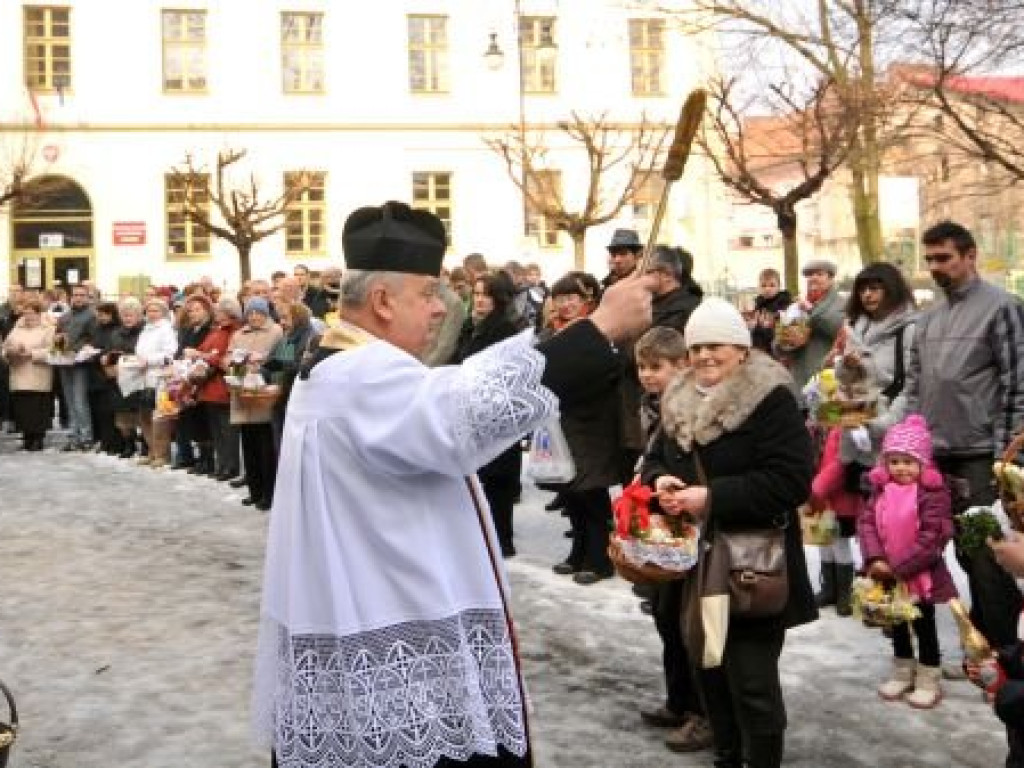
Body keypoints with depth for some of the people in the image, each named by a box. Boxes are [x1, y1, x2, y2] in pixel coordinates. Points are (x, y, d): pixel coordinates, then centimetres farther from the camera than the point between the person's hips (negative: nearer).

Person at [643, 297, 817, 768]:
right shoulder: (680, 401, 9)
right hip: (697, 558, 7)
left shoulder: (772, 400, -14)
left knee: (751, 680, -3)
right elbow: (656, 458, 17)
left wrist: (711, 496, -24)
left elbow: (791, 480, -22)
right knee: (708, 667, 17)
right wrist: (660, 481, -8)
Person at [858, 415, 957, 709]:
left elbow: (931, 537, -22)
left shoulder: (932, 493, -17)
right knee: (897, 623, 19)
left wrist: (899, 568, -22)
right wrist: (875, 559, -18)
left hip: (920, 575, -6)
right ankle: (903, 672, 34)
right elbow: (866, 523, -3)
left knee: (924, 626, 7)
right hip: (887, 574, 6)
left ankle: (928, 680, 19)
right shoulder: (881, 491, 2)